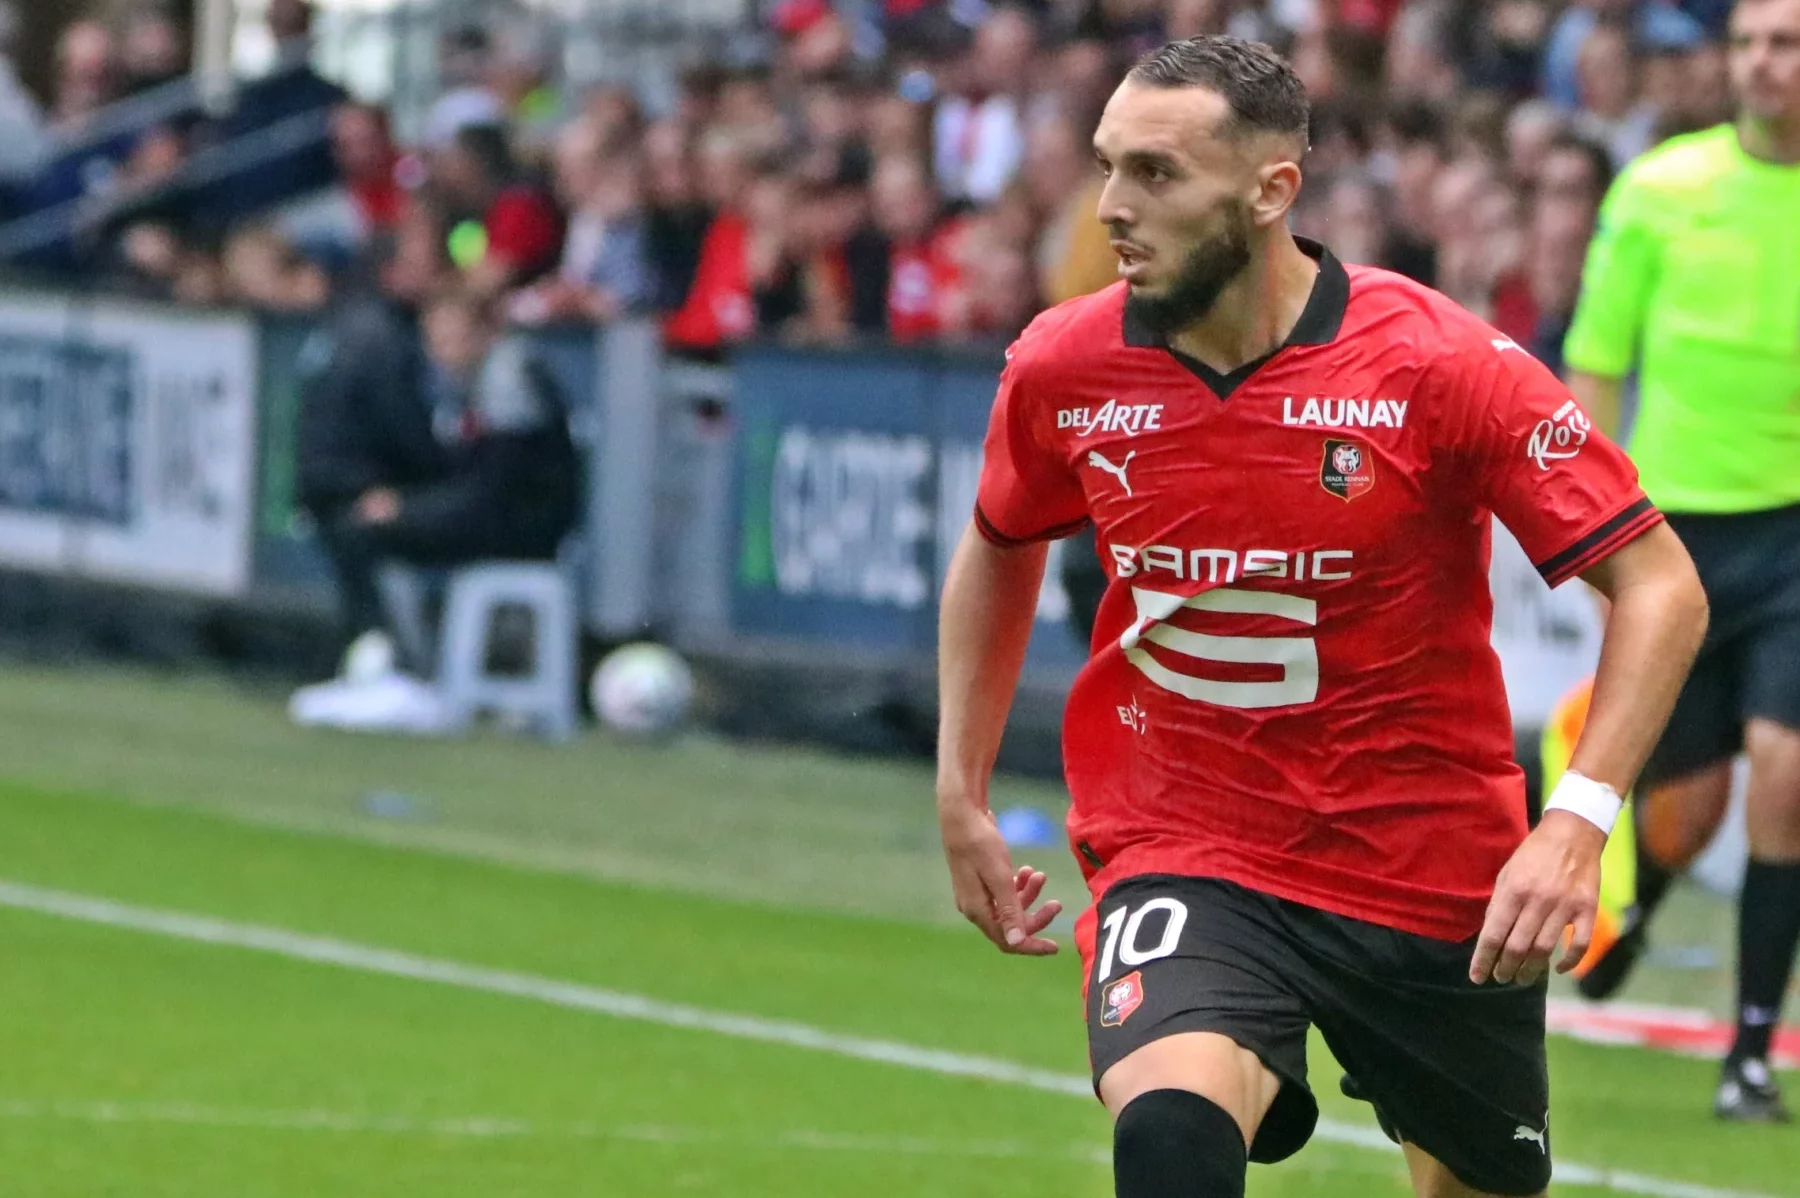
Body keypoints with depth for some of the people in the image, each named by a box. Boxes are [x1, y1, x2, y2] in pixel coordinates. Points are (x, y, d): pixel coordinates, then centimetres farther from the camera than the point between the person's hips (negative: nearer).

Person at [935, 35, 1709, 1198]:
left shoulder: (1439, 363, -17)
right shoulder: (1064, 368, -6)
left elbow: (1661, 587, -13)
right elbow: (998, 551, 18)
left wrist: (1578, 822, -26)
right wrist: (963, 798, 13)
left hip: (1434, 877, 0)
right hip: (1180, 858, 0)